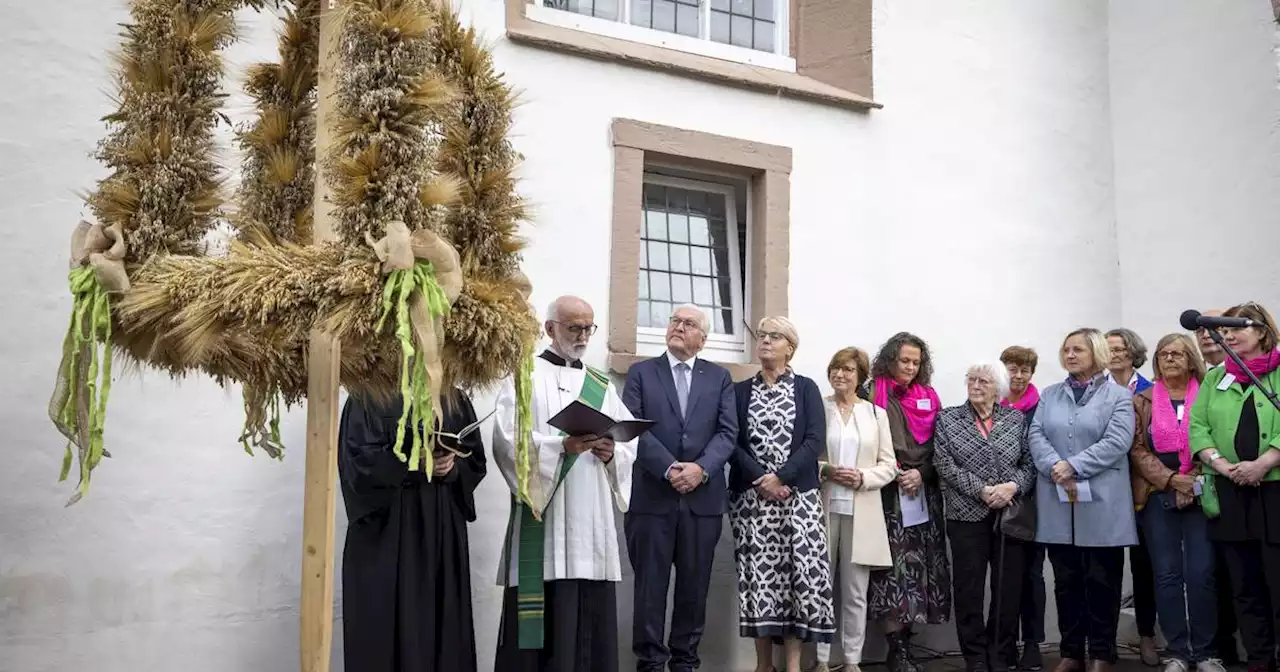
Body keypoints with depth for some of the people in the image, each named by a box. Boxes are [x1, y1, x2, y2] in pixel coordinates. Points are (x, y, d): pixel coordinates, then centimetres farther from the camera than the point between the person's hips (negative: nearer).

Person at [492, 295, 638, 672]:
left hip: (593, 525, 5)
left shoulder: (602, 386, 18)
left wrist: (612, 453, -9)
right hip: (544, 526, -4)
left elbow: (631, 443, 13)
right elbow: (508, 441, -10)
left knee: (591, 627, 4)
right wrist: (563, 447, -22)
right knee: (545, 631, -6)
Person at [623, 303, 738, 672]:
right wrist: (669, 469, -16)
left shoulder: (719, 377, 12)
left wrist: (701, 468, -15)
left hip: (704, 498, 2)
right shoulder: (641, 372, 7)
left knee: (694, 586, 7)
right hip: (652, 496, -1)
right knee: (650, 585, 2)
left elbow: (728, 431, 2)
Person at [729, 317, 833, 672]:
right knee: (758, 576, -2)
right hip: (752, 496, 1)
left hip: (799, 496, -1)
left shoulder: (806, 388, 7)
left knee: (799, 573, -6)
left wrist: (780, 477, -14)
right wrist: (760, 479, -13)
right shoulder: (739, 391, 10)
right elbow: (732, 442, 1)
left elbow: (815, 441, -3)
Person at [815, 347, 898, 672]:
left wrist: (862, 477, -11)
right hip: (822, 509, -1)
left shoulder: (876, 414, 8)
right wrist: (824, 470, -16)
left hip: (861, 514, 1)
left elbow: (889, 466, 6)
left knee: (855, 592, 5)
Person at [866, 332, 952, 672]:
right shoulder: (874, 395, -1)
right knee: (892, 567, -9)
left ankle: (905, 640, 10)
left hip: (924, 494, 4)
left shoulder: (928, 398, 13)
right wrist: (894, 475, -12)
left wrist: (921, 473, -5)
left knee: (917, 567, 2)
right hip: (887, 493, -4)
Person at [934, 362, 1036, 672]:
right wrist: (981, 490, -14)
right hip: (967, 516, -1)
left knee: (1009, 587, 4)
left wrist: (1012, 486, -16)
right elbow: (944, 464, -6)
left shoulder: (1017, 419, 7)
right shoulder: (948, 419, 3)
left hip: (1010, 515, 1)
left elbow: (1030, 463, 2)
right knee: (969, 588, 2)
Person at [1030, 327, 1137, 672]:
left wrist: (1073, 467, -18)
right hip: (1058, 503, 3)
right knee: (1066, 580, 8)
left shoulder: (1119, 396, 3)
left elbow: (1116, 442, -11)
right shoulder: (1049, 395, 14)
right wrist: (1056, 469, -15)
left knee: (1101, 581, 2)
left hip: (1101, 504, -3)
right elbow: (1036, 436, 3)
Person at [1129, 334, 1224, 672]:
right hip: (1158, 496, 1)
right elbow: (1137, 449, 1)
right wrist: (1171, 479, -12)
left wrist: (1202, 479, -10)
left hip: (1200, 494, 0)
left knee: (1201, 574, -4)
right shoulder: (1142, 402, 8)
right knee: (1167, 575, 1)